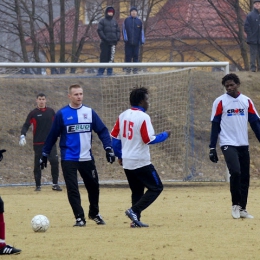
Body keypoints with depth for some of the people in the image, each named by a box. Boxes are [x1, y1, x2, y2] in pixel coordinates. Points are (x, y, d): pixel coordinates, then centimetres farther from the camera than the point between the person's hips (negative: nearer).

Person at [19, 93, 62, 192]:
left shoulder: (51, 111, 7)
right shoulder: (33, 113, -1)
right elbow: (26, 125, -7)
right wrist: (22, 135, -22)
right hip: (38, 143, -2)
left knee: (54, 162, -9)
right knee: (37, 164, 3)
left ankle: (55, 184, 0)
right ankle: (38, 185, 12)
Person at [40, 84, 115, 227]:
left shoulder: (89, 112, 3)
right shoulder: (62, 114, -3)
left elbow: (102, 130, 2)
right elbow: (53, 135, 3)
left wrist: (108, 148, -9)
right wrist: (44, 154, 5)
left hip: (87, 158, 2)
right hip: (68, 159, -2)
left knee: (93, 186, 9)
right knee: (72, 189, -5)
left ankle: (94, 213, 29)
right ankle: (79, 218, 1)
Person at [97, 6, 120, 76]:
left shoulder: (115, 22, 18)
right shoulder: (102, 21, 4)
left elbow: (118, 31, 18)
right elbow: (99, 30, -4)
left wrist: (117, 38, 0)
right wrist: (104, 38, -14)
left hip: (113, 42, 4)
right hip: (105, 43, -4)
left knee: (111, 58, 3)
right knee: (104, 57, -7)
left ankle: (109, 72, 7)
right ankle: (100, 72, -5)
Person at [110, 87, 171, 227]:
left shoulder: (123, 115, 6)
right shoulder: (143, 117, -14)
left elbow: (115, 137, 8)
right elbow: (149, 140, -18)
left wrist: (119, 155, 20)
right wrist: (165, 135, -3)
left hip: (126, 162, 7)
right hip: (141, 162, -7)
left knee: (137, 191, 18)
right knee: (156, 187, 1)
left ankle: (135, 219, 11)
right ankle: (134, 211, -12)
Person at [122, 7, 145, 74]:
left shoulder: (139, 21, 8)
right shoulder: (126, 20, 5)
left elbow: (141, 31, 10)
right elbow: (124, 30, 5)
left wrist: (142, 40, 4)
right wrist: (125, 38, -6)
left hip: (136, 43, 1)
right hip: (128, 43, -1)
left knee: (136, 56, 2)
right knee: (128, 56, -1)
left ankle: (135, 70, 6)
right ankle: (128, 70, 3)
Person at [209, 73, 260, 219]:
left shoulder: (246, 101, 7)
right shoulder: (220, 102, -1)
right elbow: (215, 125, -1)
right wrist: (212, 148, -5)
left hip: (243, 145, 4)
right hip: (228, 144, -4)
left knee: (245, 177, 4)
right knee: (235, 172, -20)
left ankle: (242, 209, 15)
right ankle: (235, 205, -4)